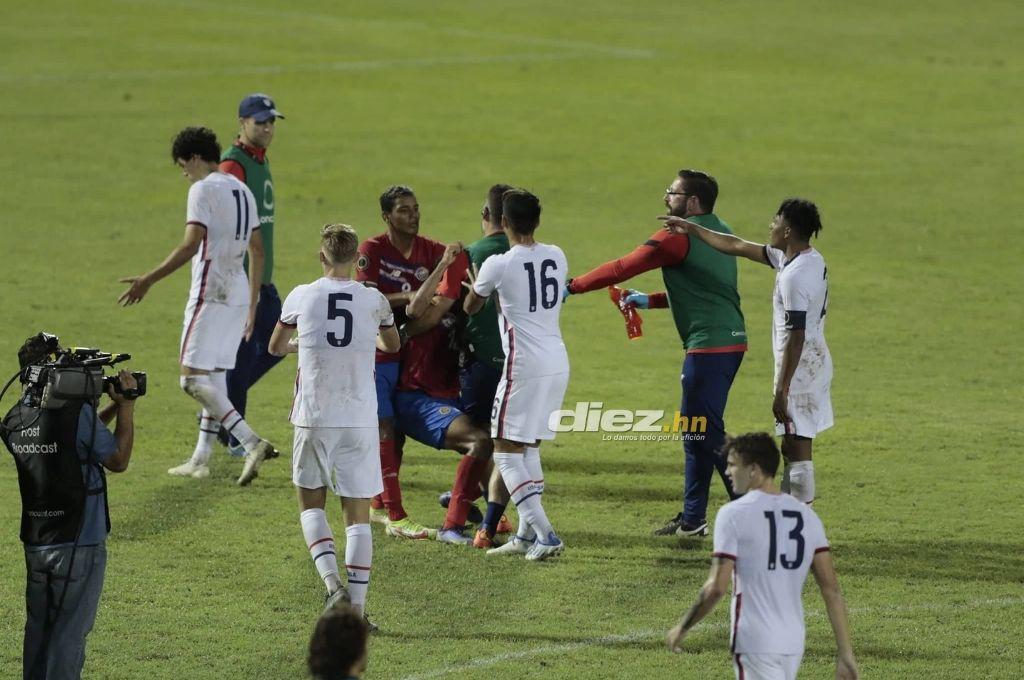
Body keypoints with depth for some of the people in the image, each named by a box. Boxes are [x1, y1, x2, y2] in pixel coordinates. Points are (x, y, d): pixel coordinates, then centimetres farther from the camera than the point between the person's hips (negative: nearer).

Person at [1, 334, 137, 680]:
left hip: (35, 543, 6)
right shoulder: (77, 411, -18)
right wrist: (126, 405, 2)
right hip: (79, 542, -6)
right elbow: (118, 460, -6)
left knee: (38, 626, 14)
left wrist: (113, 408, 15)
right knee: (70, 632, 0)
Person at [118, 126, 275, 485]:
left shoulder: (204, 189, -10)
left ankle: (251, 442, -23)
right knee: (215, 375, 14)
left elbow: (191, 246, -20)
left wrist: (148, 280, -20)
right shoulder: (242, 192, 16)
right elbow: (257, 250, 19)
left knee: (193, 378, -10)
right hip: (239, 293, 9)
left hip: (211, 293, -9)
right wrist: (252, 305, 24)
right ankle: (201, 459, 17)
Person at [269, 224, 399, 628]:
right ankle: (357, 606, 1)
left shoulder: (301, 298, -3)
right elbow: (393, 345, 22)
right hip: (360, 420, 0)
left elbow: (276, 348, 15)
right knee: (358, 515, 6)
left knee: (311, 503, 15)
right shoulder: (374, 301, 0)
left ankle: (332, 582, -6)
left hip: (313, 418, 0)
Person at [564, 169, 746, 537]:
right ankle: (692, 519, 19)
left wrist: (571, 286, -3)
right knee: (697, 431, 15)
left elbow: (622, 268, -11)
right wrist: (650, 300, 23)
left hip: (709, 345, -10)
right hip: (731, 340, 10)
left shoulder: (677, 237, -12)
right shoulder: (719, 232, 16)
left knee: (706, 433, -6)